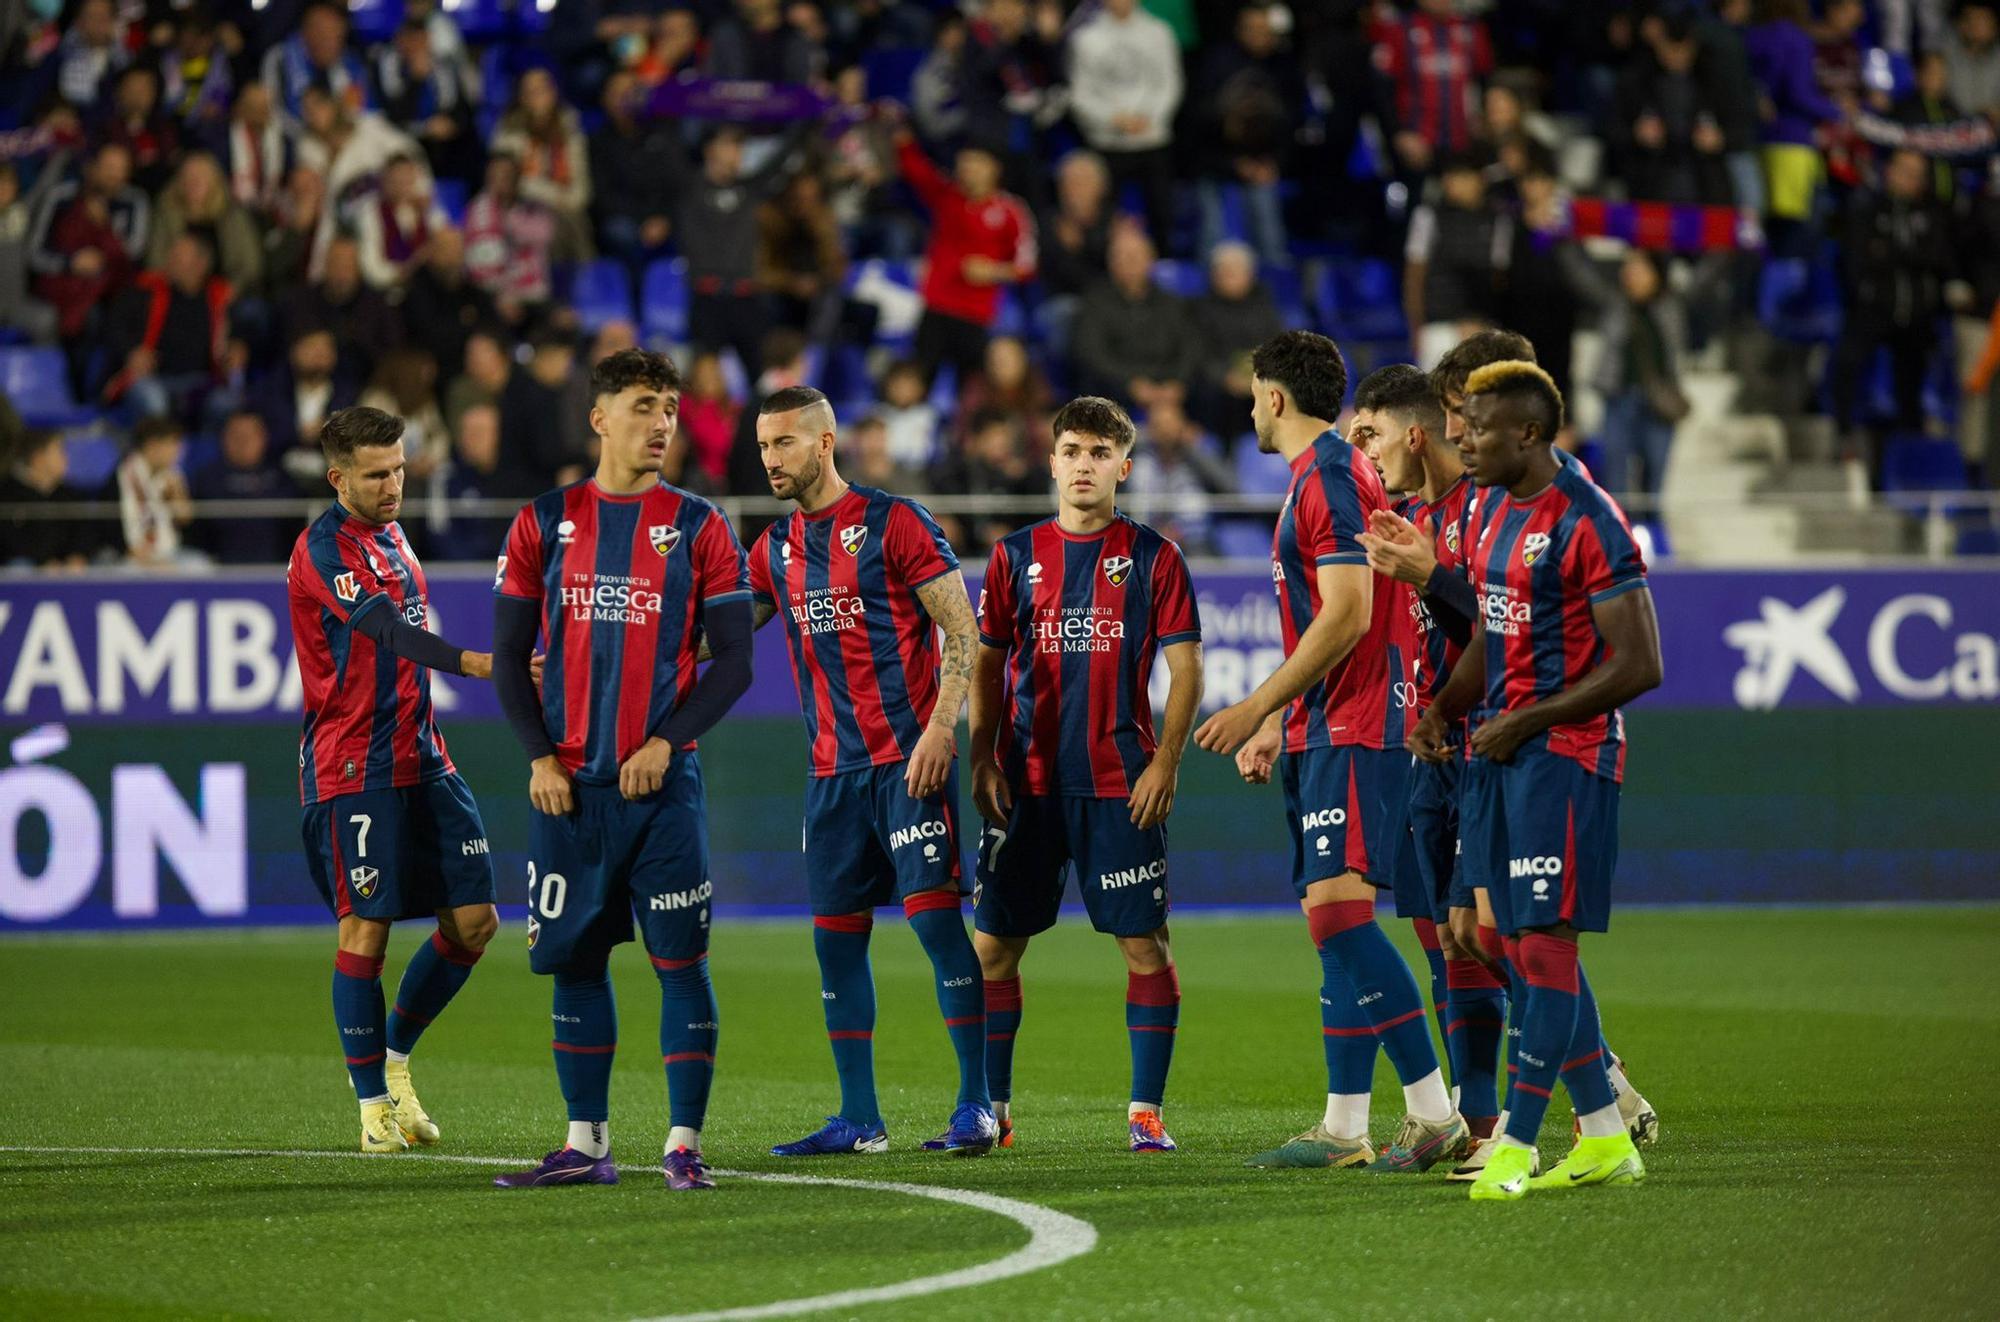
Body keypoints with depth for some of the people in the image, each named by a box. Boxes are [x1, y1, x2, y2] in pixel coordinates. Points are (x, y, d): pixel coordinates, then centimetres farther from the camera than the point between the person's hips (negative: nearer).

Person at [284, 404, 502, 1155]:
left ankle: (394, 1054, 21)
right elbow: (387, 631, -27)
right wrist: (474, 662, -41)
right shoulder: (324, 550, -12)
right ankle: (374, 1105, 3)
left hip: (420, 758, 8)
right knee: (365, 930, -6)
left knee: (474, 920, 3)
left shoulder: (391, 537, 15)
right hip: (353, 769, -8)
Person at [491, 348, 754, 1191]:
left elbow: (733, 660, 0)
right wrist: (539, 757, -2)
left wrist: (665, 743, -11)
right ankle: (585, 1144, 14)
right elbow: (509, 655, 9)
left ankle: (684, 1143, -1)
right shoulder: (544, 523, 7)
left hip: (662, 782, -2)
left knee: (680, 960, -5)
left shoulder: (699, 528, 2)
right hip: (569, 787, 2)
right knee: (575, 960, 6)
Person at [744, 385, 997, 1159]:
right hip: (833, 769, 6)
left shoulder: (893, 522, -5)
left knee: (935, 913, -11)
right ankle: (859, 1119, 11)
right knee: (836, 935, 5)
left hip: (907, 760, -6)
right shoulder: (775, 548, 13)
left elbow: (961, 629, -8)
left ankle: (976, 1104, -6)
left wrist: (940, 727, -17)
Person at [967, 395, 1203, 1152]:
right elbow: (987, 666, 12)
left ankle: (1146, 1110, 1)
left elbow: (1184, 666, 1)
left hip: (1120, 784, -2)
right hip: (1027, 779, 2)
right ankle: (991, 1109, 12)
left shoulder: (1152, 557, 3)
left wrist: (1165, 762, -9)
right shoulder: (1016, 556, 9)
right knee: (992, 944, 2)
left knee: (1145, 943, -5)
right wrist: (982, 760, 2)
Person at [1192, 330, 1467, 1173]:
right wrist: (1277, 723, 25)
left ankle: (1435, 1112, -22)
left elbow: (1348, 613, -20)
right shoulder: (1316, 477, 21)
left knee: (1340, 909, -19)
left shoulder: (1332, 476, -12)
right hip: (1321, 733, 11)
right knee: (1334, 924, 9)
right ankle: (1343, 1127, 11)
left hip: (1349, 734, -11)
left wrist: (1258, 707, -17)